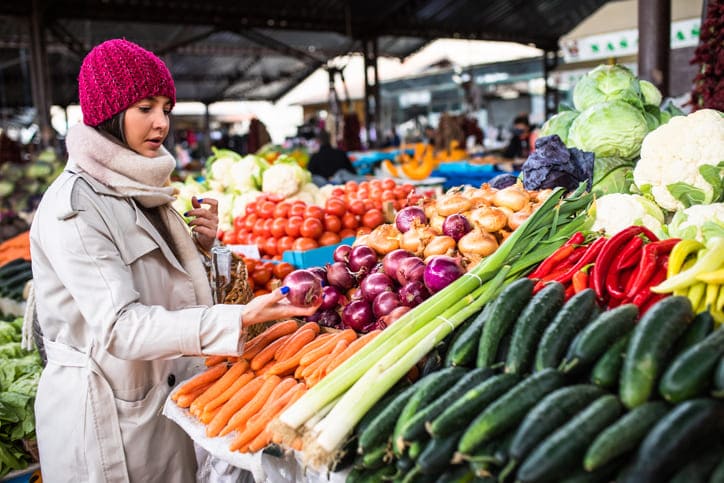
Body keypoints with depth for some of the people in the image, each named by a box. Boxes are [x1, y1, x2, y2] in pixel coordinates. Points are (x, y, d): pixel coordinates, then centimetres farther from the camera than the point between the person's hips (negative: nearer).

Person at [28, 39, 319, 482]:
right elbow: (120, 327, -29)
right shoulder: (74, 208, -21)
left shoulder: (135, 188, 6)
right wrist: (239, 320, -39)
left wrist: (202, 243, -8)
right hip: (106, 412, -8)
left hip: (164, 394, 8)